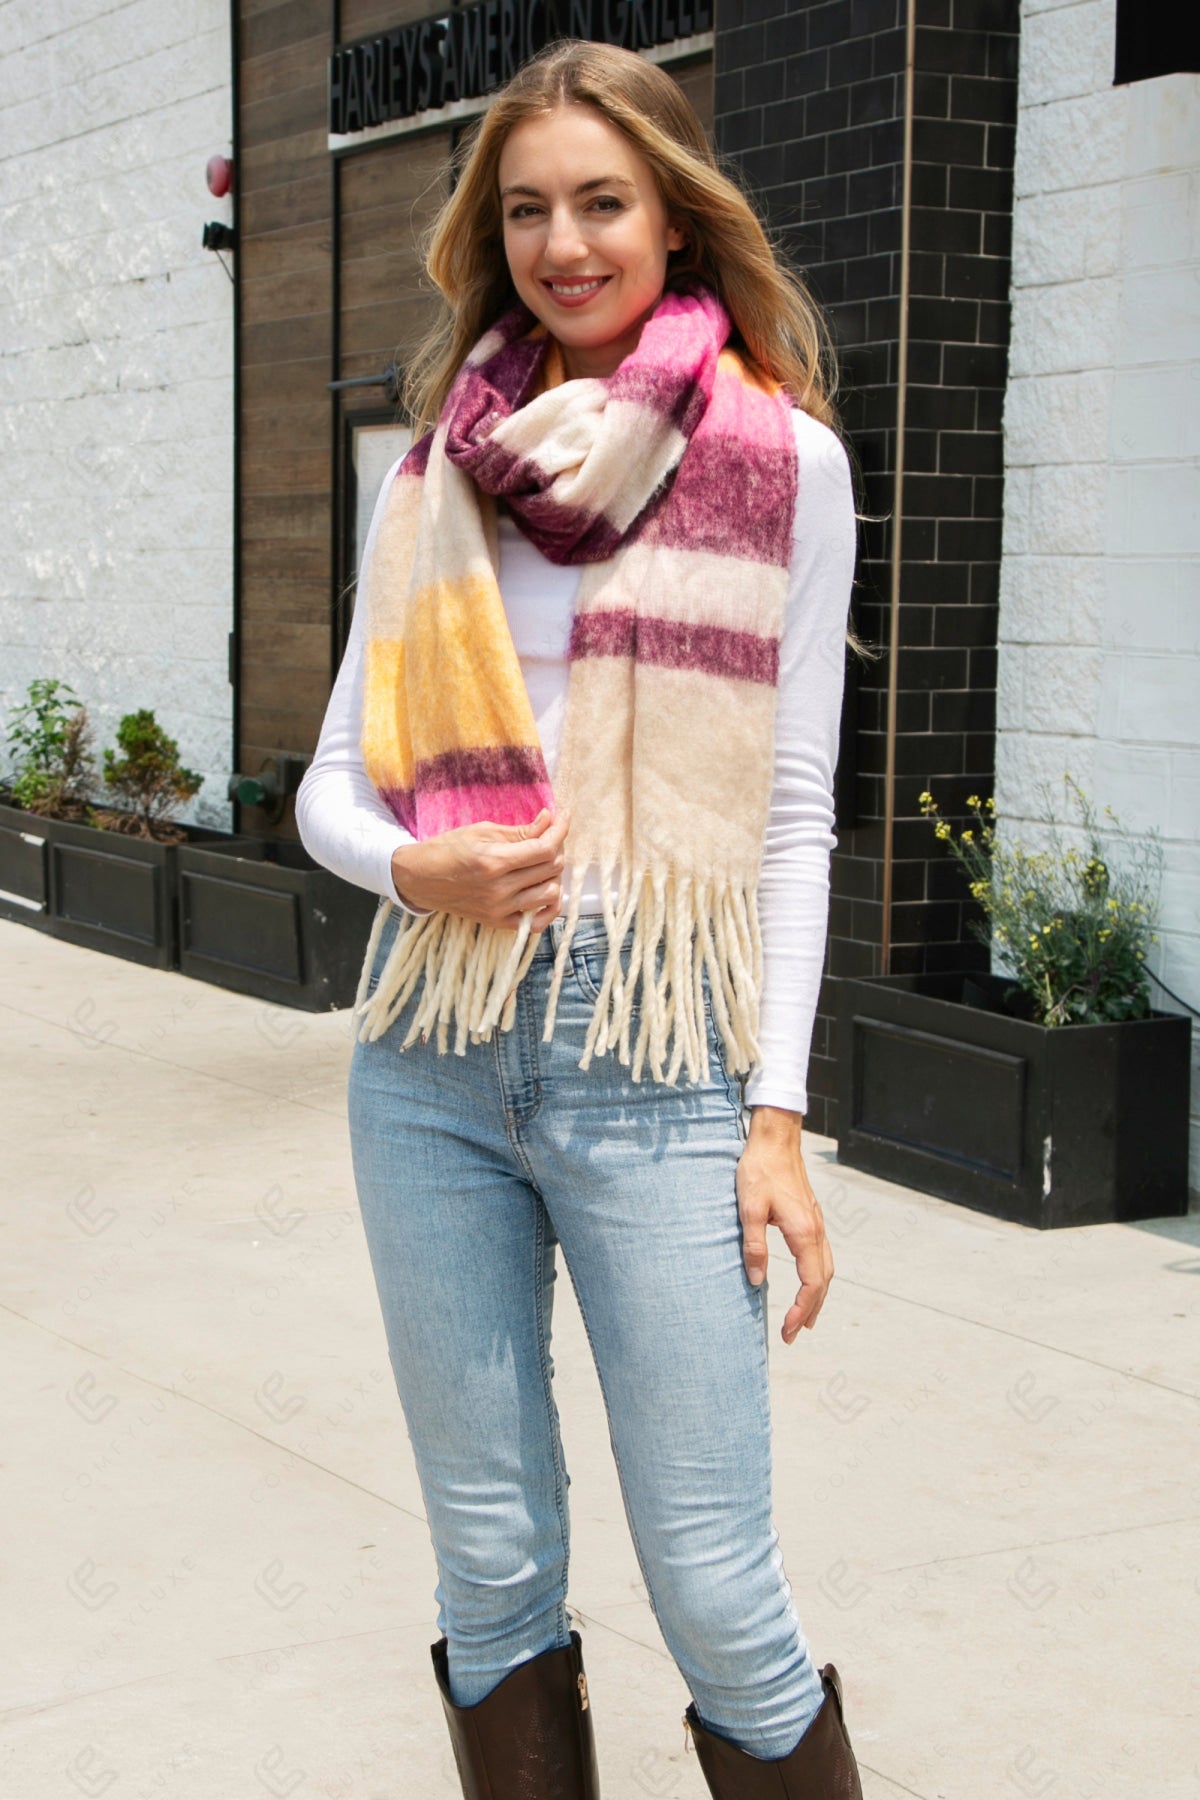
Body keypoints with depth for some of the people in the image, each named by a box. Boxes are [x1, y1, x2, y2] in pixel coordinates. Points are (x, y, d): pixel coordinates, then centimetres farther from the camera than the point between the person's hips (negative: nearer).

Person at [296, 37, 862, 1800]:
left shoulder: (783, 457, 2)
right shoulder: (440, 463, 10)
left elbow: (796, 811, 1)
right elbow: (336, 776, 12)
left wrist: (778, 1108, -5)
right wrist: (414, 865, -11)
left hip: (659, 1063, -3)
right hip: (433, 1054, 4)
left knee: (717, 1590, -4)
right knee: (491, 1566, 11)